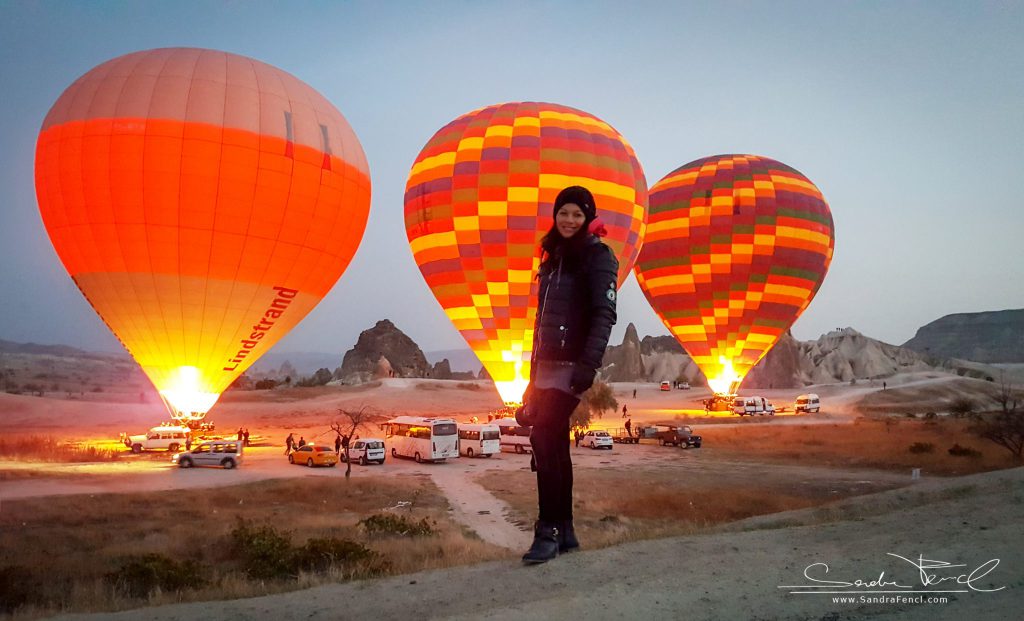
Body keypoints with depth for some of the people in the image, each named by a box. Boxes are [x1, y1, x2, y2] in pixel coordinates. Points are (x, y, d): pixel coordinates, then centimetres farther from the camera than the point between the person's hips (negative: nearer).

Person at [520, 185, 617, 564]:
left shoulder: (596, 255, -6)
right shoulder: (554, 256, 17)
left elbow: (604, 314, -16)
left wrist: (588, 364, -25)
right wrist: (535, 369, 18)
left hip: (571, 364, -8)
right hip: (547, 362, 8)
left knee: (545, 441, -13)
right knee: (554, 444, 8)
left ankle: (548, 532, -5)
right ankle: (564, 531, 16)